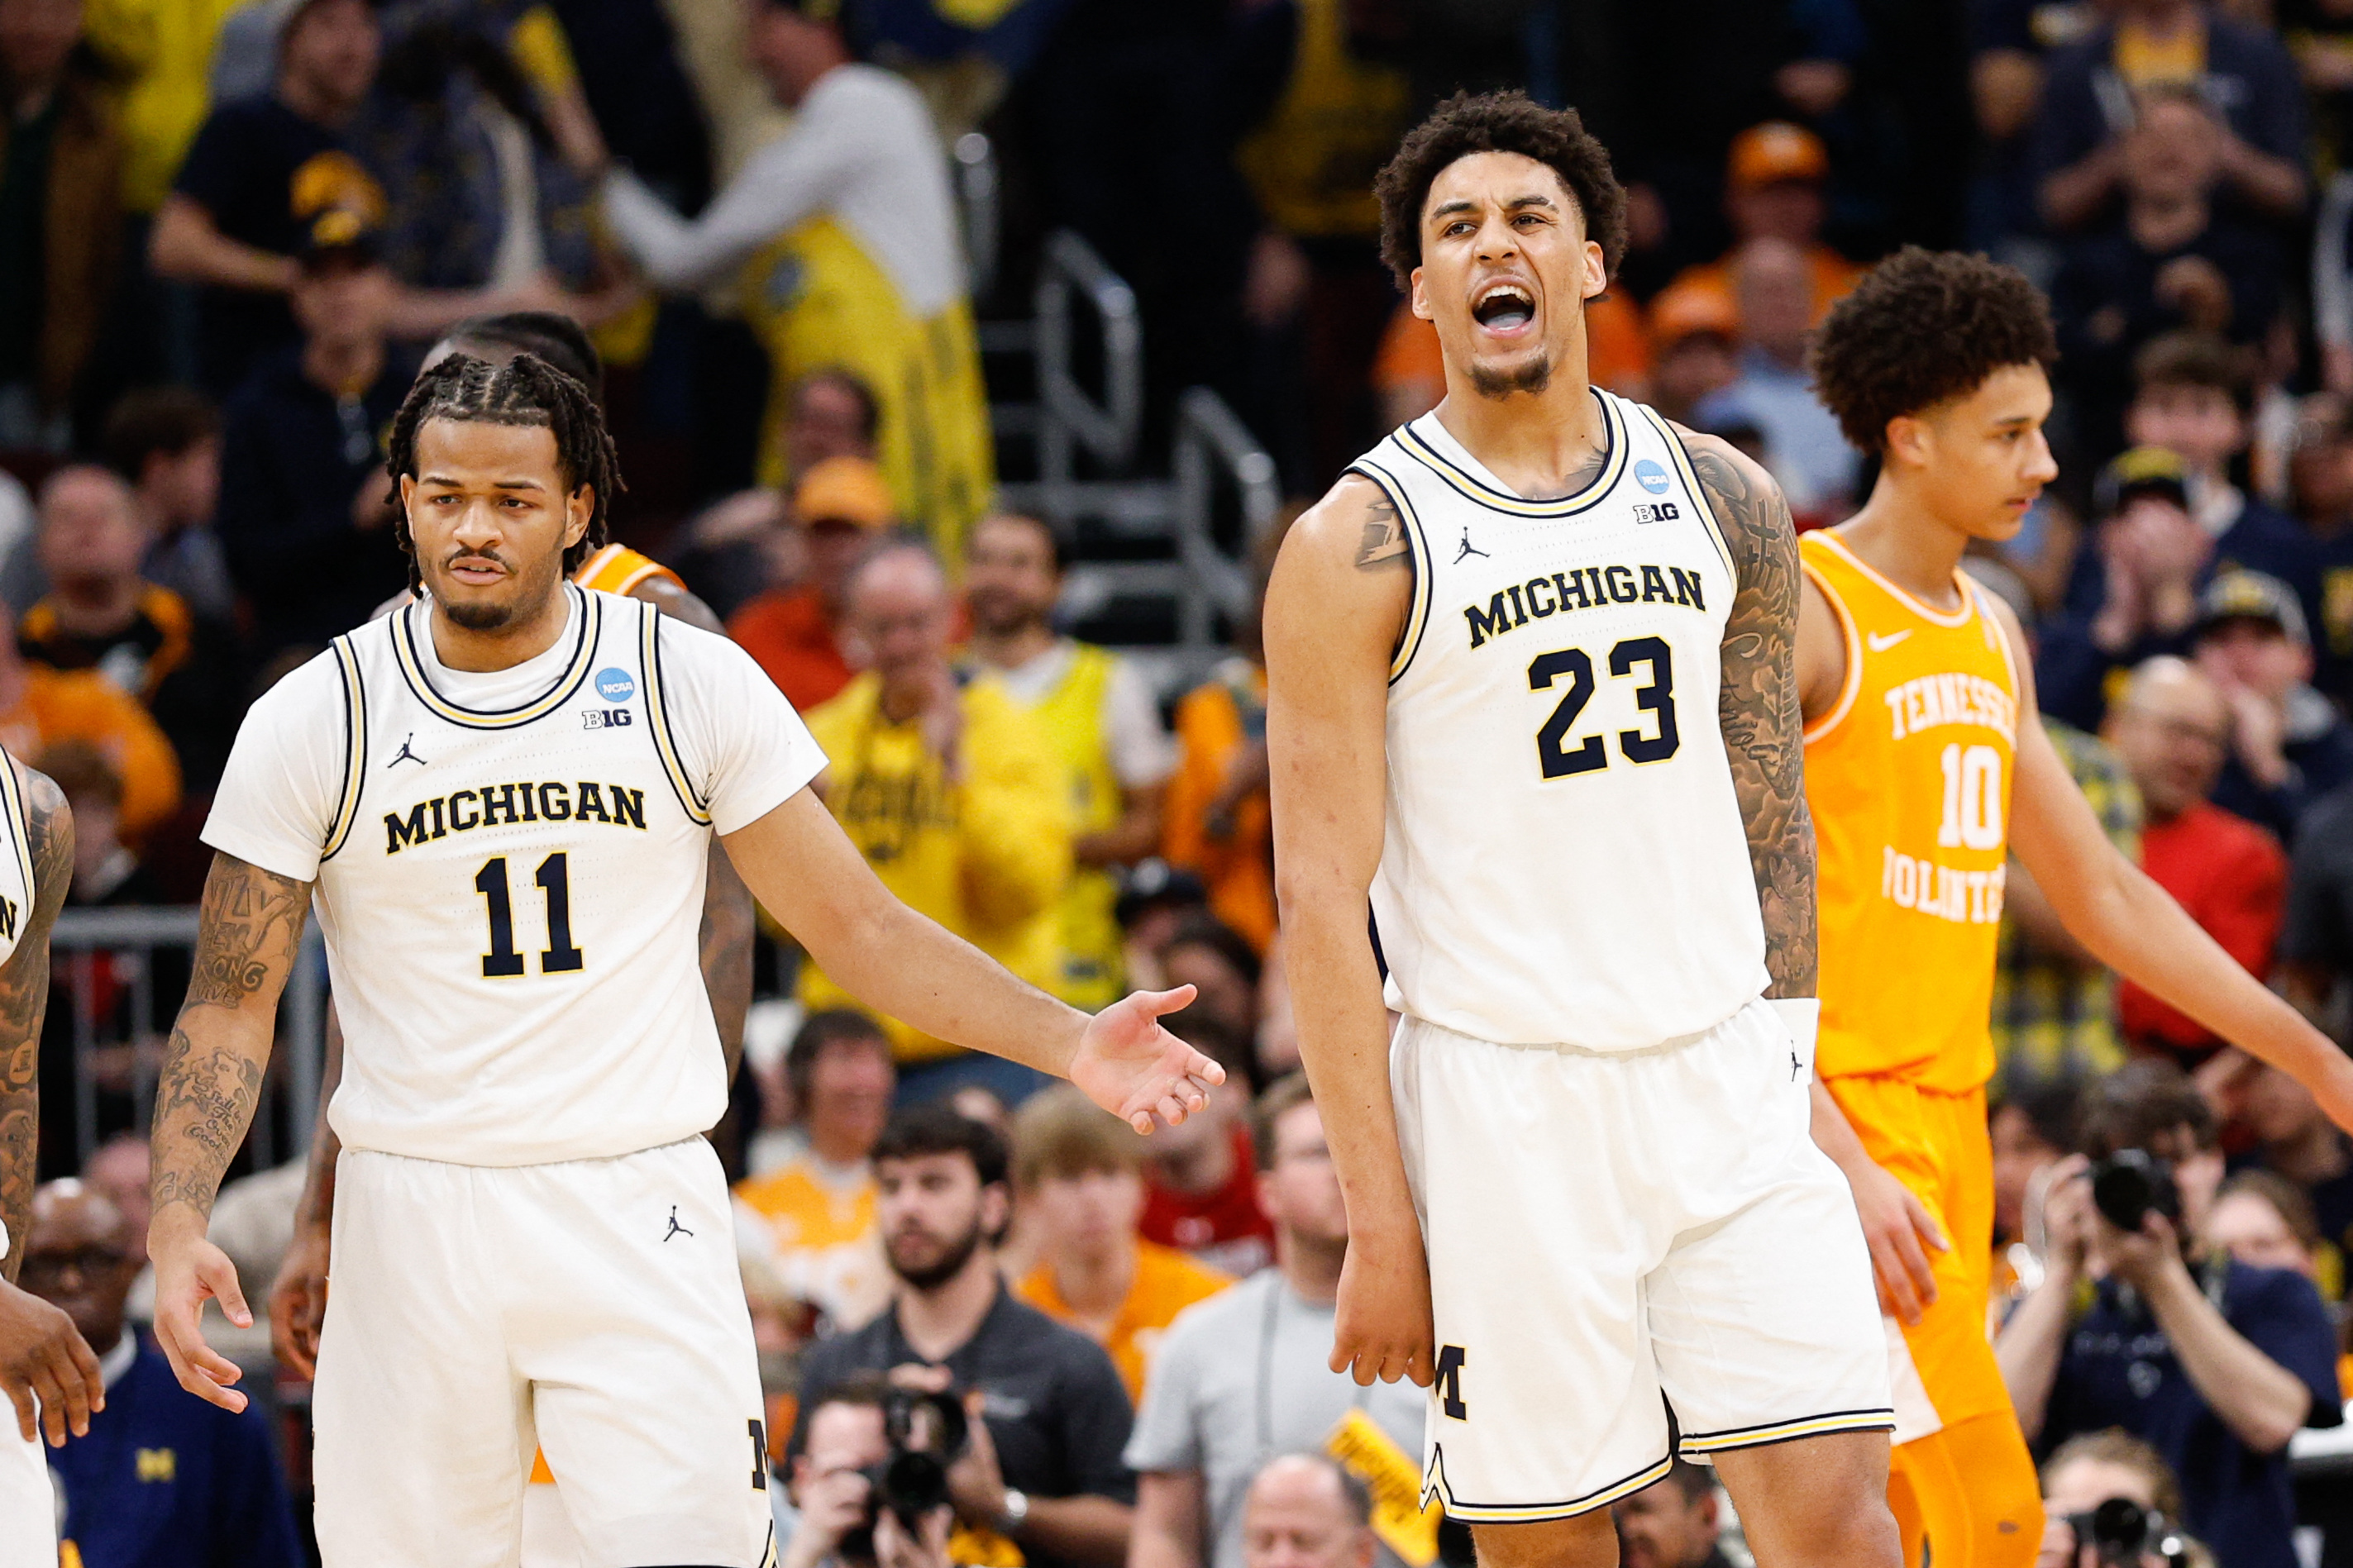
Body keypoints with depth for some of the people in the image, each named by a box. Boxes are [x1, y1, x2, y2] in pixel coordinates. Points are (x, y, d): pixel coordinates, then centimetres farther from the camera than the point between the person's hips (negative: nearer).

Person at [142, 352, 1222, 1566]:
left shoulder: (691, 684, 0)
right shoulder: (312, 723, 0)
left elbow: (858, 929, 4)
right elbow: (232, 1000, 2)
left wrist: (1071, 1045, -8)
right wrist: (179, 1222, -13)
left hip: (639, 1213, -1)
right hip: (412, 1220, 1)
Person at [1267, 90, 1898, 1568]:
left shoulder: (1726, 502, 8)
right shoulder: (1359, 545, -4)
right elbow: (1324, 899, -7)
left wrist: (1794, 1084, 9)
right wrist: (1380, 1222, -11)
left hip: (1728, 1074, 3)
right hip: (1497, 1096, -3)